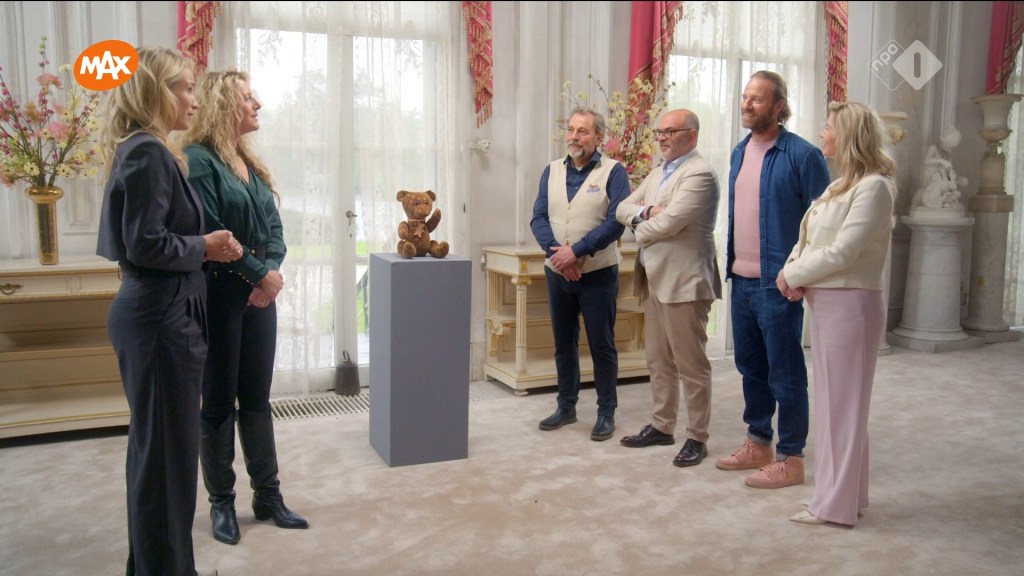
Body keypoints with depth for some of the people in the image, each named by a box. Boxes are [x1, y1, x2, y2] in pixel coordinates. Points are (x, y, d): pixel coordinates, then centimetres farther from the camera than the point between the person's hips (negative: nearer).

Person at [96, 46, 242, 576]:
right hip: (160, 319, -10)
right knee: (167, 450, 1)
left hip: (154, 313, 10)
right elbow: (146, 245, -22)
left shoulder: (143, 150, 14)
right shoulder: (148, 152, -15)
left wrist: (203, 247, 9)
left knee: (156, 447, 19)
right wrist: (205, 247, -10)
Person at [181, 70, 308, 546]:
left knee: (257, 399, 12)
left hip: (260, 295, 7)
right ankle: (221, 502, 18)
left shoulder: (251, 163, 14)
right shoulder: (199, 160, -10)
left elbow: (273, 227, 9)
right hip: (220, 297, -7)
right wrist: (259, 274, -14)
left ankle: (267, 496, 22)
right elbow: (210, 234, -17)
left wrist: (272, 272, -8)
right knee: (219, 402, 4)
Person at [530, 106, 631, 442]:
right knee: (564, 342, 13)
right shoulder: (552, 171, 8)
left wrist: (576, 251, -20)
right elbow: (538, 218, 1)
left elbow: (616, 222, -15)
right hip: (557, 272, 5)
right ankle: (566, 406, 27)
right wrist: (557, 251, -16)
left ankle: (606, 412, 15)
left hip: (598, 273, -4)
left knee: (601, 344, 3)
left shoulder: (613, 172, -5)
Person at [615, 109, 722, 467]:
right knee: (658, 361, 17)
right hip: (654, 280, 9)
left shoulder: (699, 175, -13)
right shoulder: (657, 174, 17)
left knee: (691, 364, 1)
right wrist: (646, 212, -10)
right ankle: (662, 427, 29)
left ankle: (697, 438, 12)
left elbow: (668, 223, -22)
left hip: (684, 283, -9)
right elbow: (622, 209, 11)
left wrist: (639, 228, -2)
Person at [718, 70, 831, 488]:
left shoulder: (802, 155, -11)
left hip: (777, 284, -7)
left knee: (784, 373, 3)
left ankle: (790, 459, 15)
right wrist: (730, 267, 14)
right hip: (741, 281, 7)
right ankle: (758, 444, 31)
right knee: (750, 367, 16)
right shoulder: (739, 152, 11)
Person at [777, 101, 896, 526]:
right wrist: (792, 270, -5)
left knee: (842, 402, -1)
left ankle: (836, 504, 9)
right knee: (833, 400, 14)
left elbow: (842, 251, -20)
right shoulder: (840, 185, 16)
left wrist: (793, 275, -11)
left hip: (850, 304, -9)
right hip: (825, 303, 9)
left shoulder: (873, 186, -13)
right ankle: (842, 492, 27)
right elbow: (808, 239, 14)